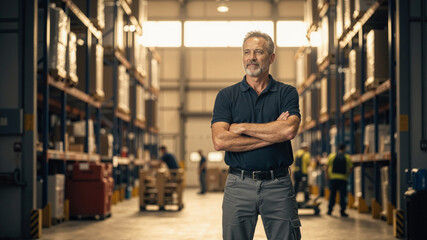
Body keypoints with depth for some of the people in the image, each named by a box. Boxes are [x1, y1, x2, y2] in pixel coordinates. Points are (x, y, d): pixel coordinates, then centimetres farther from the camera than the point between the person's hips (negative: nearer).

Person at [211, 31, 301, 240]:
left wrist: (242, 127, -8)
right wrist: (272, 134, -9)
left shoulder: (287, 93, 6)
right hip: (239, 184, 1)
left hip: (278, 184, 0)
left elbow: (289, 130, -15)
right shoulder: (226, 95, 6)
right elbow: (220, 141, -9)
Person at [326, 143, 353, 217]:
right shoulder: (347, 157, 0)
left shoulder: (331, 156, 3)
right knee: (342, 195, 2)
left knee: (332, 194, 11)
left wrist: (328, 175, 14)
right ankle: (342, 212, 1)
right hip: (343, 178, -2)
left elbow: (327, 166, 3)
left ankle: (329, 210, 14)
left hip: (333, 178, 2)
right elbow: (350, 169, -2)